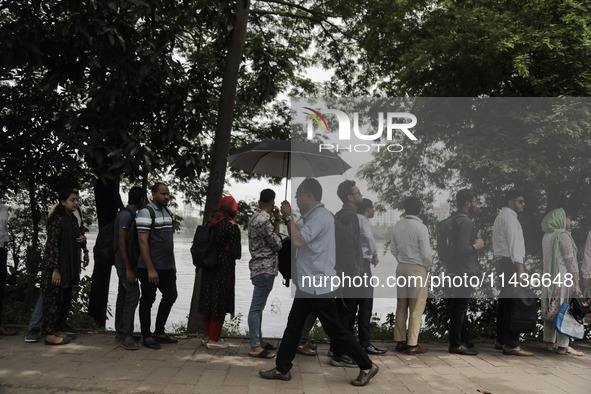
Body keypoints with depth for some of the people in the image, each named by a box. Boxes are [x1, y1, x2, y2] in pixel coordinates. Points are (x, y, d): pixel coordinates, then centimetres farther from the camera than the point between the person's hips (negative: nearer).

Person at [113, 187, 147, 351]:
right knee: (133, 295, -13)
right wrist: (128, 269, -22)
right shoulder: (126, 215, -16)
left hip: (128, 264, 10)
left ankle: (120, 332, 20)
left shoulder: (130, 215, 15)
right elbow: (121, 242, -20)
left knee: (123, 296, 13)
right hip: (125, 264, -10)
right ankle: (126, 336, -13)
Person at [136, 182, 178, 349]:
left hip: (167, 267, 9)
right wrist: (150, 269, -21)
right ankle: (147, 337, 14)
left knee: (170, 296, 14)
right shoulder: (146, 212, -12)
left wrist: (173, 264, 16)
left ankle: (159, 332, 26)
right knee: (147, 301, 3)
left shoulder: (167, 212, 14)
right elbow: (142, 241, -18)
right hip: (151, 268, -9)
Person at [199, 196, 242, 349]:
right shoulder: (232, 226, -15)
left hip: (208, 267, 7)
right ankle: (213, 339, 7)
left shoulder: (210, 222, 5)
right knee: (220, 302, 2)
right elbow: (236, 253, -12)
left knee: (208, 300, 14)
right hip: (224, 269, -7)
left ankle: (208, 335, 25)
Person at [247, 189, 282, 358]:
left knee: (258, 306, 15)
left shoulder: (256, 217, 14)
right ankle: (255, 347, -4)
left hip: (261, 268, 10)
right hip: (265, 268, -10)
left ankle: (258, 341, 24)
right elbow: (277, 244, -11)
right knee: (257, 307, -7)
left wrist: (277, 221, 11)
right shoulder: (264, 220, -17)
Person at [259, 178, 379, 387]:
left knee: (334, 329, -2)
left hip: (319, 286, -10)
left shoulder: (320, 216, -17)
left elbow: (298, 240, -28)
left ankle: (367, 366, 10)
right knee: (293, 326, 12)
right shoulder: (313, 216, 15)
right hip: (307, 284, 10)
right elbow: (299, 240, 22)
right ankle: (282, 369, 20)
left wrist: (288, 216, -17)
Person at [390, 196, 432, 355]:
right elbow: (426, 253, -13)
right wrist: (427, 266, 4)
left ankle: (400, 341, 18)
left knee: (401, 306, 12)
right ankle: (412, 344, 3)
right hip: (417, 269, -6)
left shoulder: (397, 226, 5)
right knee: (416, 308, 0)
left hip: (401, 268, 6)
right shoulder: (420, 227, -13)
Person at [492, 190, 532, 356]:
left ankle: (500, 341, 20)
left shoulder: (501, 216, 22)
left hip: (502, 261, 11)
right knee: (514, 304, -12)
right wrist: (520, 269, -22)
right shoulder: (509, 218, -10)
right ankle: (512, 345, -14)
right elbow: (514, 244, -18)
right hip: (511, 263, -11)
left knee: (504, 302, 13)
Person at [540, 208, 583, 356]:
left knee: (551, 310, 10)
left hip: (550, 278, 8)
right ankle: (563, 347, -2)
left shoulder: (546, 236, 11)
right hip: (564, 279, -8)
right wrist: (576, 284, -16)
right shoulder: (563, 236, -14)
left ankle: (550, 343, 14)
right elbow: (570, 261, -17)